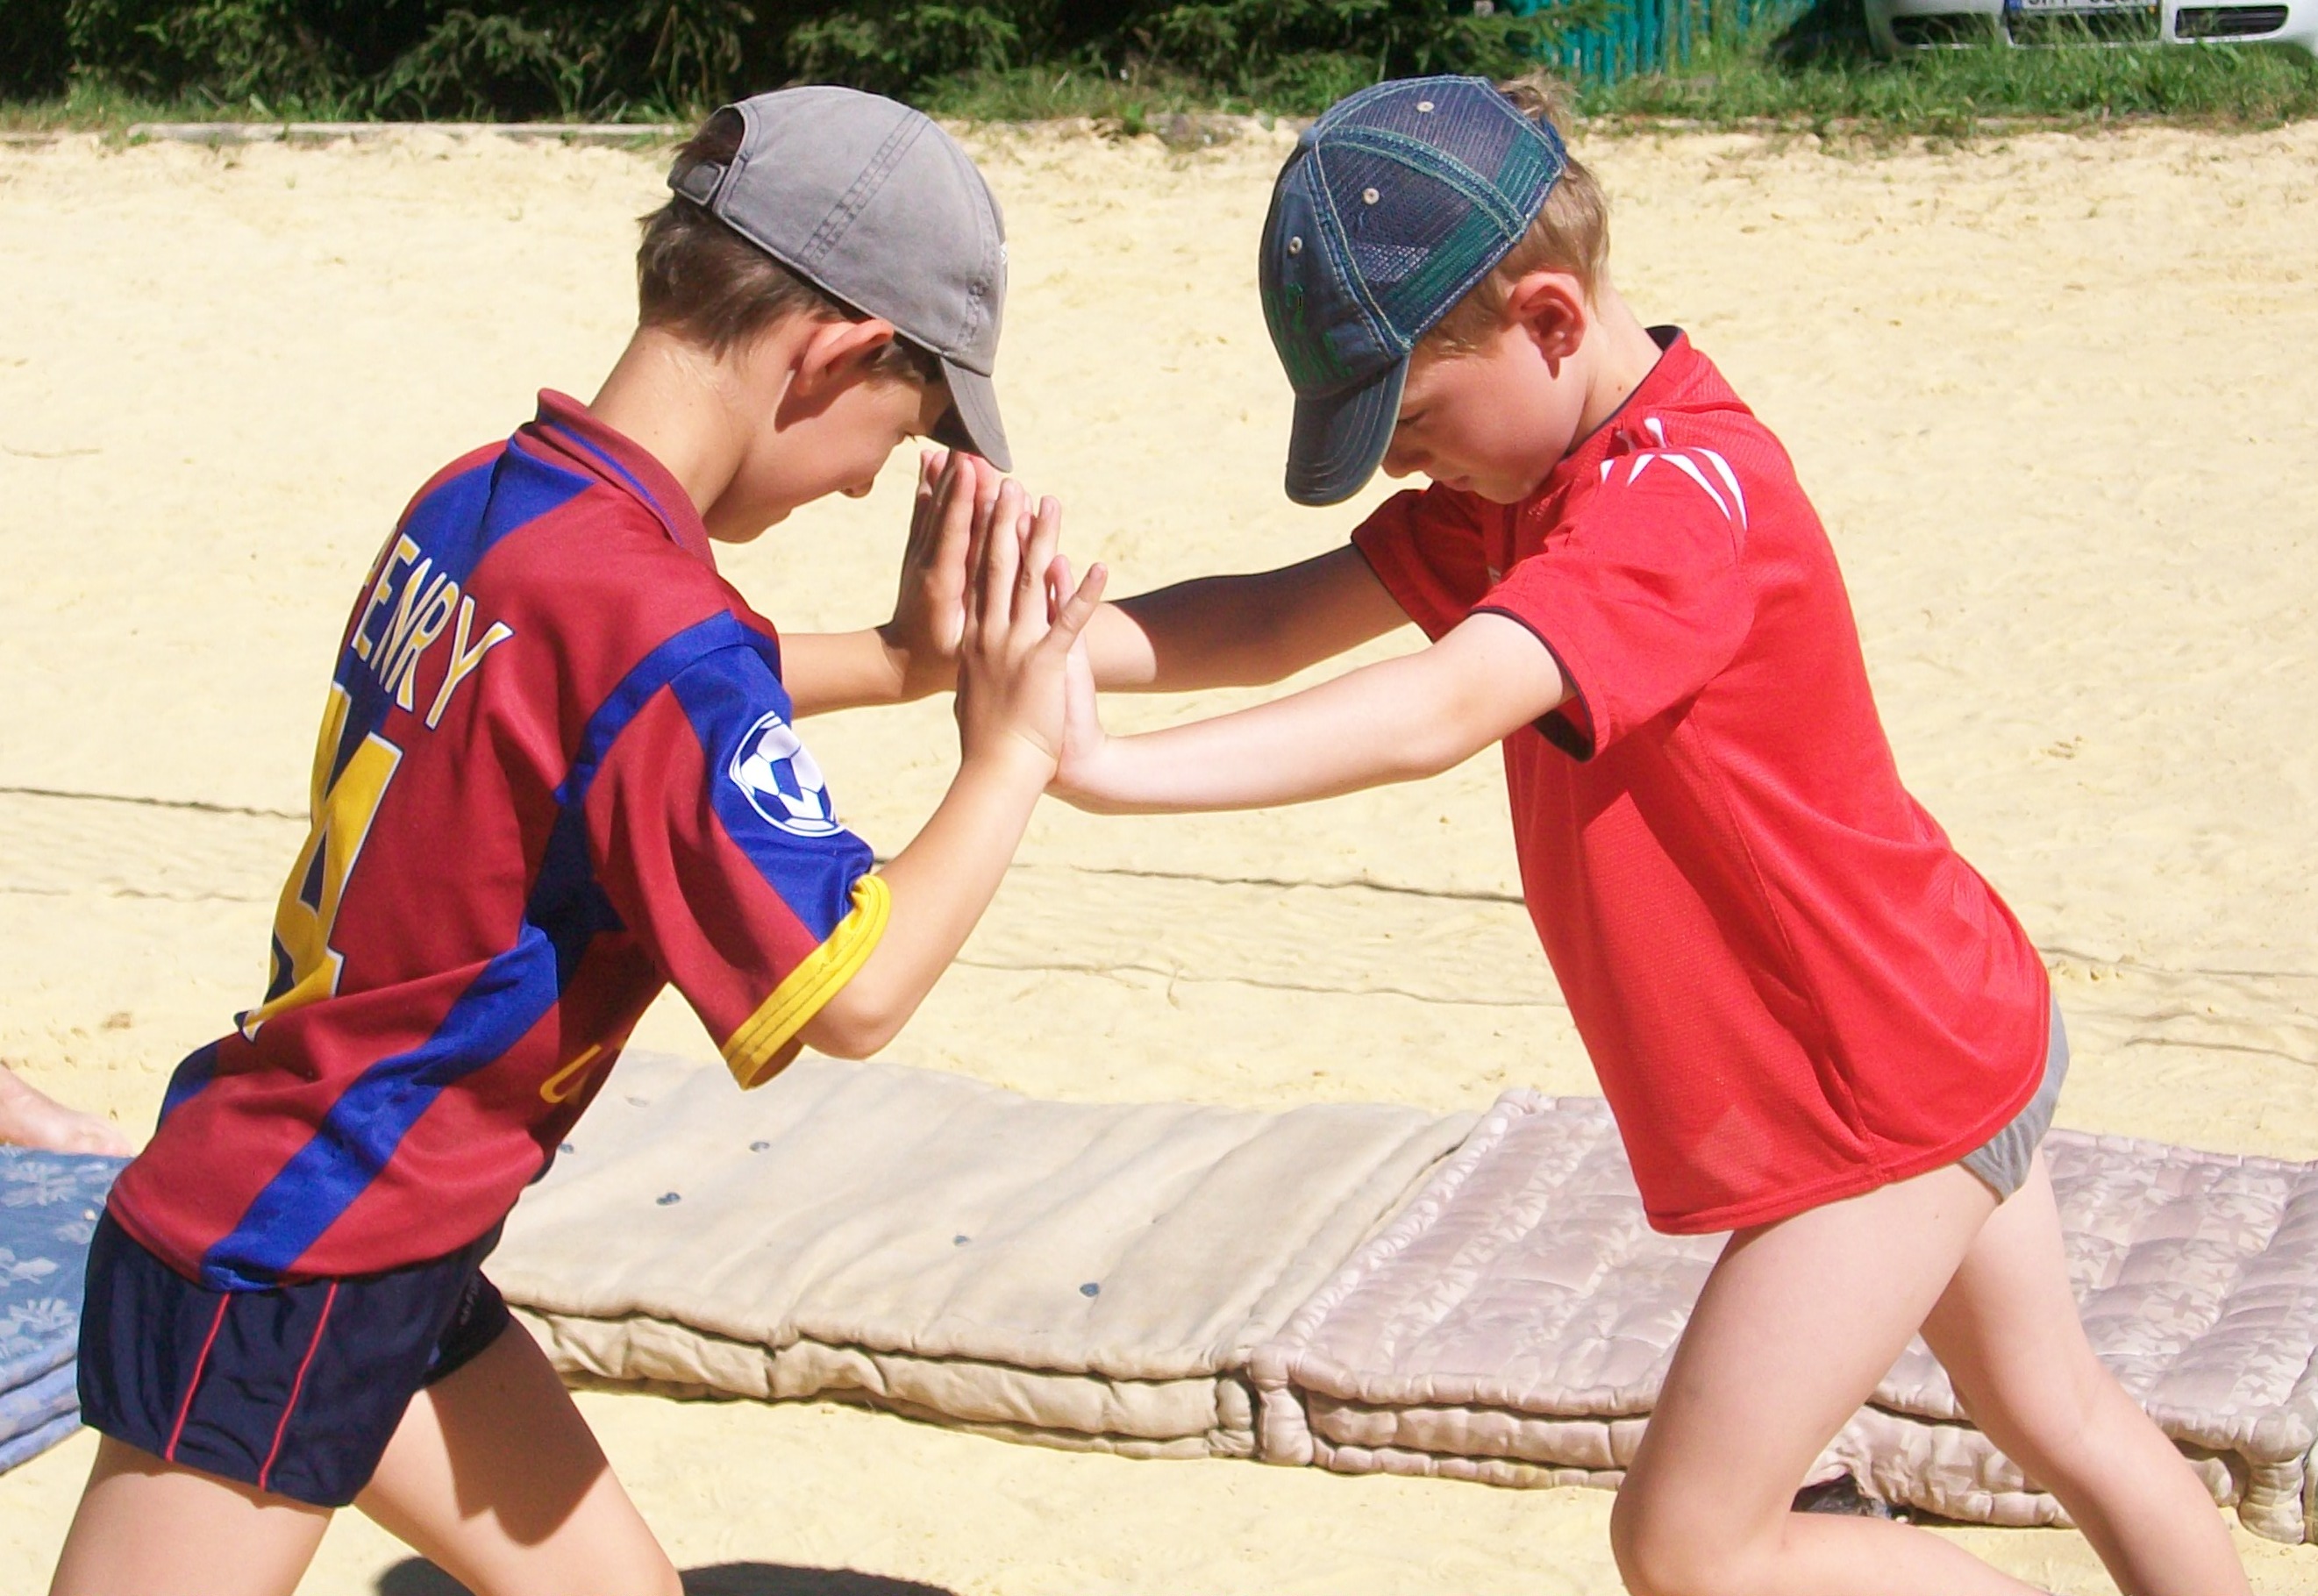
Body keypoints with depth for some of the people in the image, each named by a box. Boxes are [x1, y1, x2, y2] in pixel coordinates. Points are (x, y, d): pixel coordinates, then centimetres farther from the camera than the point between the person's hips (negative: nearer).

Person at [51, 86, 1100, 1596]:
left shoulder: (473, 501, 1)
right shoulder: (651, 618, -25)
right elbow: (849, 992, -22)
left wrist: (896, 662, 12)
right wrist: (1010, 754, -10)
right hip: (269, 1296, -9)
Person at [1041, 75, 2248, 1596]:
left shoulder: (1680, 498, -28)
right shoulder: (1529, 463, 3)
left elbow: (1438, 714, -43)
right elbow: (1290, 618, -7)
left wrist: (1106, 768, -51)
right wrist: (1065, 641, -25)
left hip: (1884, 1089, -10)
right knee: (2054, 1413, 27)